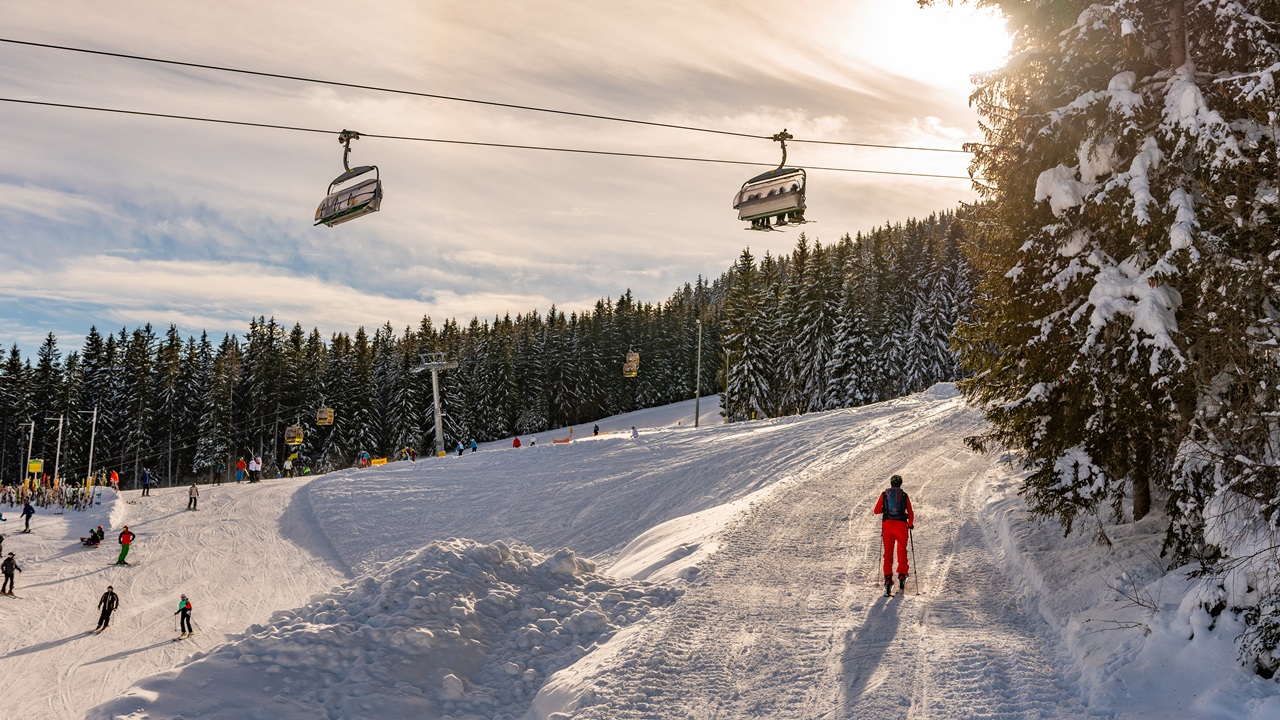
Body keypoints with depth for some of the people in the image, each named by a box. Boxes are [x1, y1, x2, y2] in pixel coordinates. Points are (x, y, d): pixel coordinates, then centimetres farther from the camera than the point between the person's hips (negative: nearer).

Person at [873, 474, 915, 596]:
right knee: (902, 551, 15)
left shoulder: (884, 494, 7)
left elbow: (876, 511, 8)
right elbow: (910, 513, 5)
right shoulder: (904, 495, 6)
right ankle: (902, 576, 8)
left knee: (888, 552, 6)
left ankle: (888, 578, -4)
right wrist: (911, 524, 21)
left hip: (887, 524, 0)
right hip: (901, 525, 0)